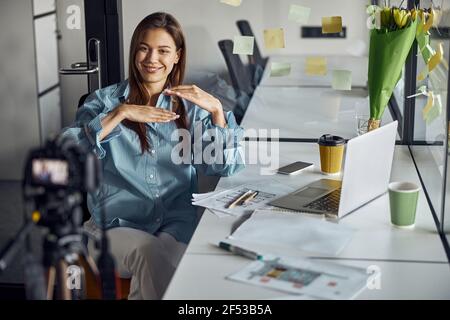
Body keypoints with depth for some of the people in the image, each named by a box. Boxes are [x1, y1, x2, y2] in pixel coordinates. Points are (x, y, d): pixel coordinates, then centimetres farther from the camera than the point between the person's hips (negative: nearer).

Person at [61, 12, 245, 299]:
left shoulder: (190, 106, 12)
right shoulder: (106, 100, 8)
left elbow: (227, 167, 1)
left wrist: (216, 109, -11)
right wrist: (121, 113, -15)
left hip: (178, 221, 1)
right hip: (118, 222, -1)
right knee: (150, 252, -33)